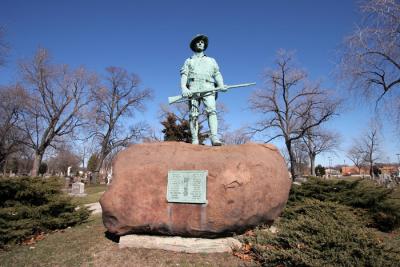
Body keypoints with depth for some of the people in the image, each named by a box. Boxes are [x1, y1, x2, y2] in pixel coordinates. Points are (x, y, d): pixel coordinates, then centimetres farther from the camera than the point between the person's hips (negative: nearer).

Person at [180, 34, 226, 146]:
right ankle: (195, 140, -10)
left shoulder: (211, 60, 30)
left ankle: (214, 138, -30)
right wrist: (183, 88, -9)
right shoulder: (189, 61, 26)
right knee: (193, 114, -9)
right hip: (193, 89, 0)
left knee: (211, 111, -20)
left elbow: (217, 74, 17)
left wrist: (221, 85, -4)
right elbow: (184, 75, 11)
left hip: (208, 88, 0)